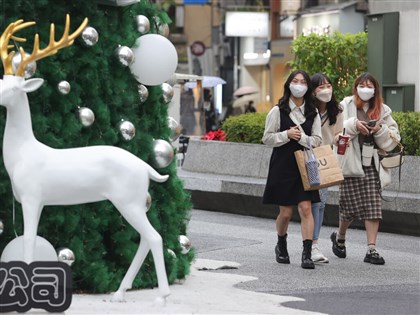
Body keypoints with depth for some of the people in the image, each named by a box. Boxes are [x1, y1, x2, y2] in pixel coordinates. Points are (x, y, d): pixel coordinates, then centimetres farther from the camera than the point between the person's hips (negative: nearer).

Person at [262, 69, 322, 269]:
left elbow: (317, 140, 4)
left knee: (306, 208, -11)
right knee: (285, 212, 3)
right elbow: (267, 138, 0)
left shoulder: (313, 112, 8)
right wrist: (286, 135, -15)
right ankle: (281, 246, 30)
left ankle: (307, 254, -14)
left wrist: (301, 137, -13)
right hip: (283, 165, -2)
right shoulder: (278, 111, 1)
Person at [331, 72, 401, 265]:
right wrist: (353, 125, -18)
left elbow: (393, 138, 9)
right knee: (351, 205, 2)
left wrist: (380, 130, -9)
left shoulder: (381, 111, 10)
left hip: (372, 164, 3)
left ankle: (371, 249, -3)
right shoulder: (346, 106, 3)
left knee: (373, 207, -4)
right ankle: (339, 237, 30)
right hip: (351, 162, -2)